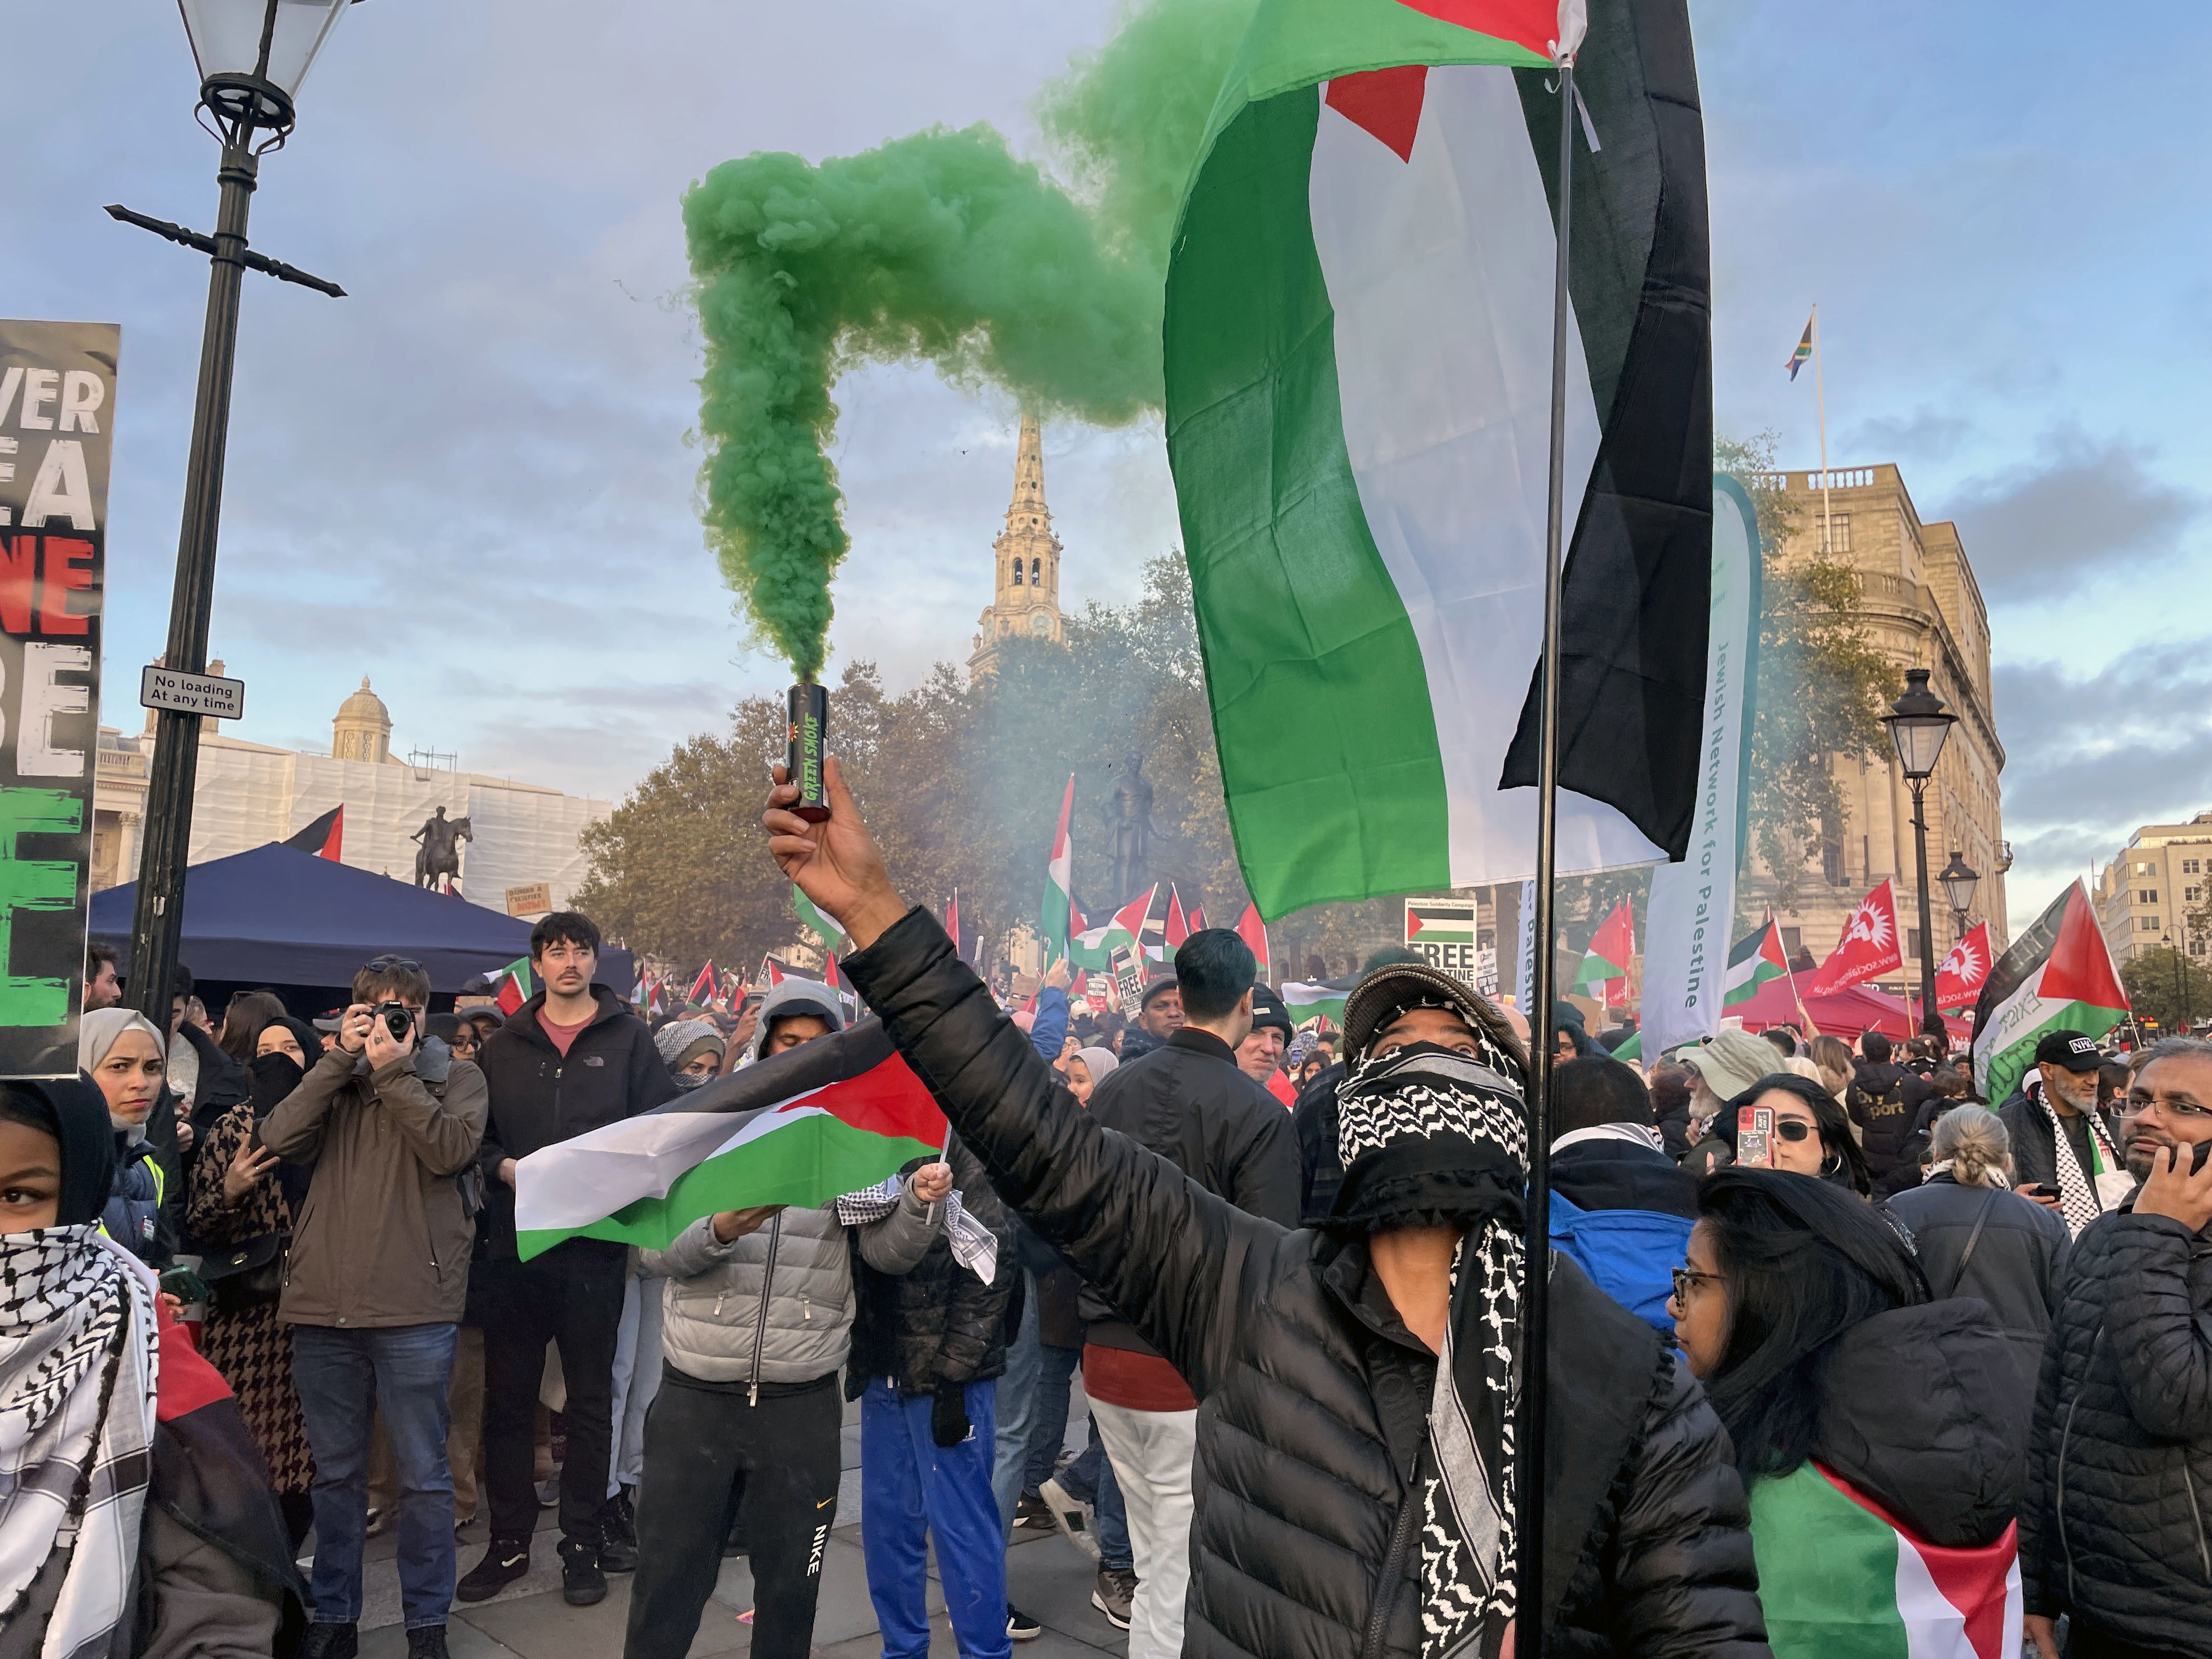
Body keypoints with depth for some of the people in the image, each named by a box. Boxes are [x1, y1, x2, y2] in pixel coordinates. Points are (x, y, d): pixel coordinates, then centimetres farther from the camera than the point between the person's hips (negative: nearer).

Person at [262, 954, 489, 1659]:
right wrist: (342, 1058, -7)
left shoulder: (457, 1078, 6)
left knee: (422, 1476, 5)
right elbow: (281, 1138, -4)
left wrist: (395, 1072, -11)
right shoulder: (335, 1079, 14)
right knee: (334, 1473, 15)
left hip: (413, 1311, -3)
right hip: (322, 1308, 3)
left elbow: (450, 1150, -12)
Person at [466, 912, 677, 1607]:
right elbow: (472, 1133, 11)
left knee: (590, 1397, 7)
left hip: (595, 1242, -2)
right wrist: (502, 1166, -8)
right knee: (508, 1396, 10)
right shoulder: (504, 1045, 10)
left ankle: (583, 1543, 19)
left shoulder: (628, 1038, 3)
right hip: (513, 1242, 2)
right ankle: (509, 1542, 24)